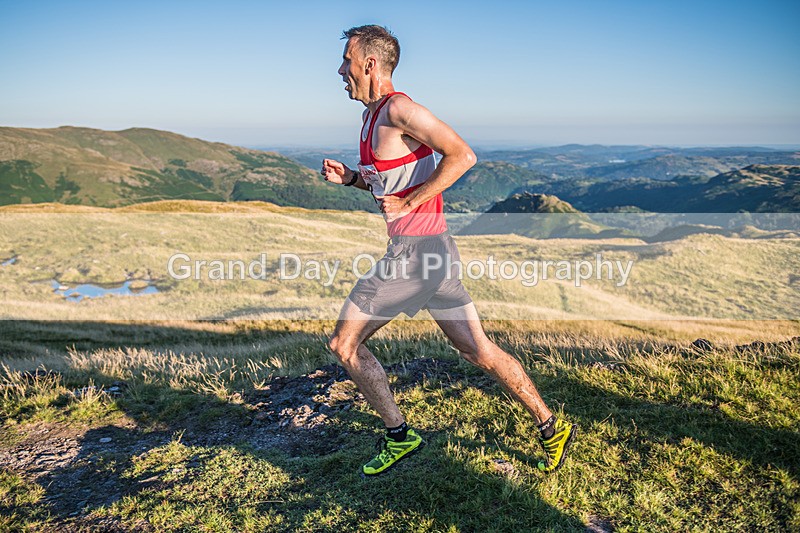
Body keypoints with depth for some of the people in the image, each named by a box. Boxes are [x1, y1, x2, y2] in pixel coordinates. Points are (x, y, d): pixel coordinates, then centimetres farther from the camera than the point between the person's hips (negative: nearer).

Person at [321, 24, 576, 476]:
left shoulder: (397, 108, -12)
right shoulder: (373, 115, 18)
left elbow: (462, 155, -19)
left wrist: (409, 203, -17)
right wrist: (349, 177, 11)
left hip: (417, 251, -9)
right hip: (433, 250, 9)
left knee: (344, 344, 4)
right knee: (479, 351, 12)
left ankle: (399, 436, 17)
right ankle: (552, 428, 21)